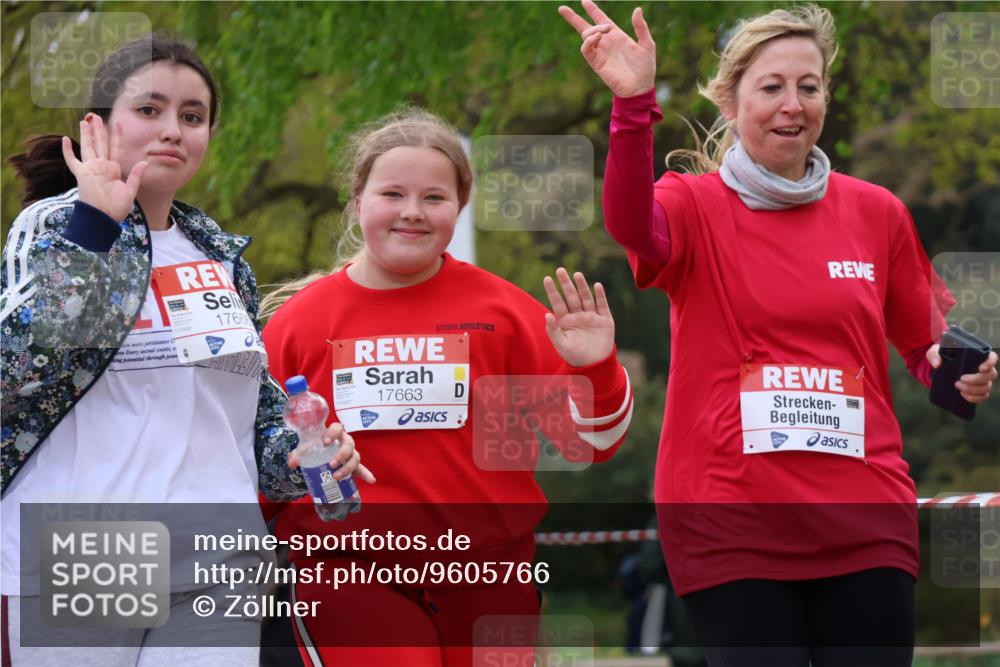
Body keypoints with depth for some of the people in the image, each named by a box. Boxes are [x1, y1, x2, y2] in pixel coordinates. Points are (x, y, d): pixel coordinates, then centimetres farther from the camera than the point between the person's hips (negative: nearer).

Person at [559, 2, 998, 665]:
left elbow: (924, 343, 20)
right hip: (732, 524, -2)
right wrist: (633, 105, -40)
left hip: (865, 523, 3)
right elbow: (631, 224, -25)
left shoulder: (877, 212, 8)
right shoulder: (695, 203, 0)